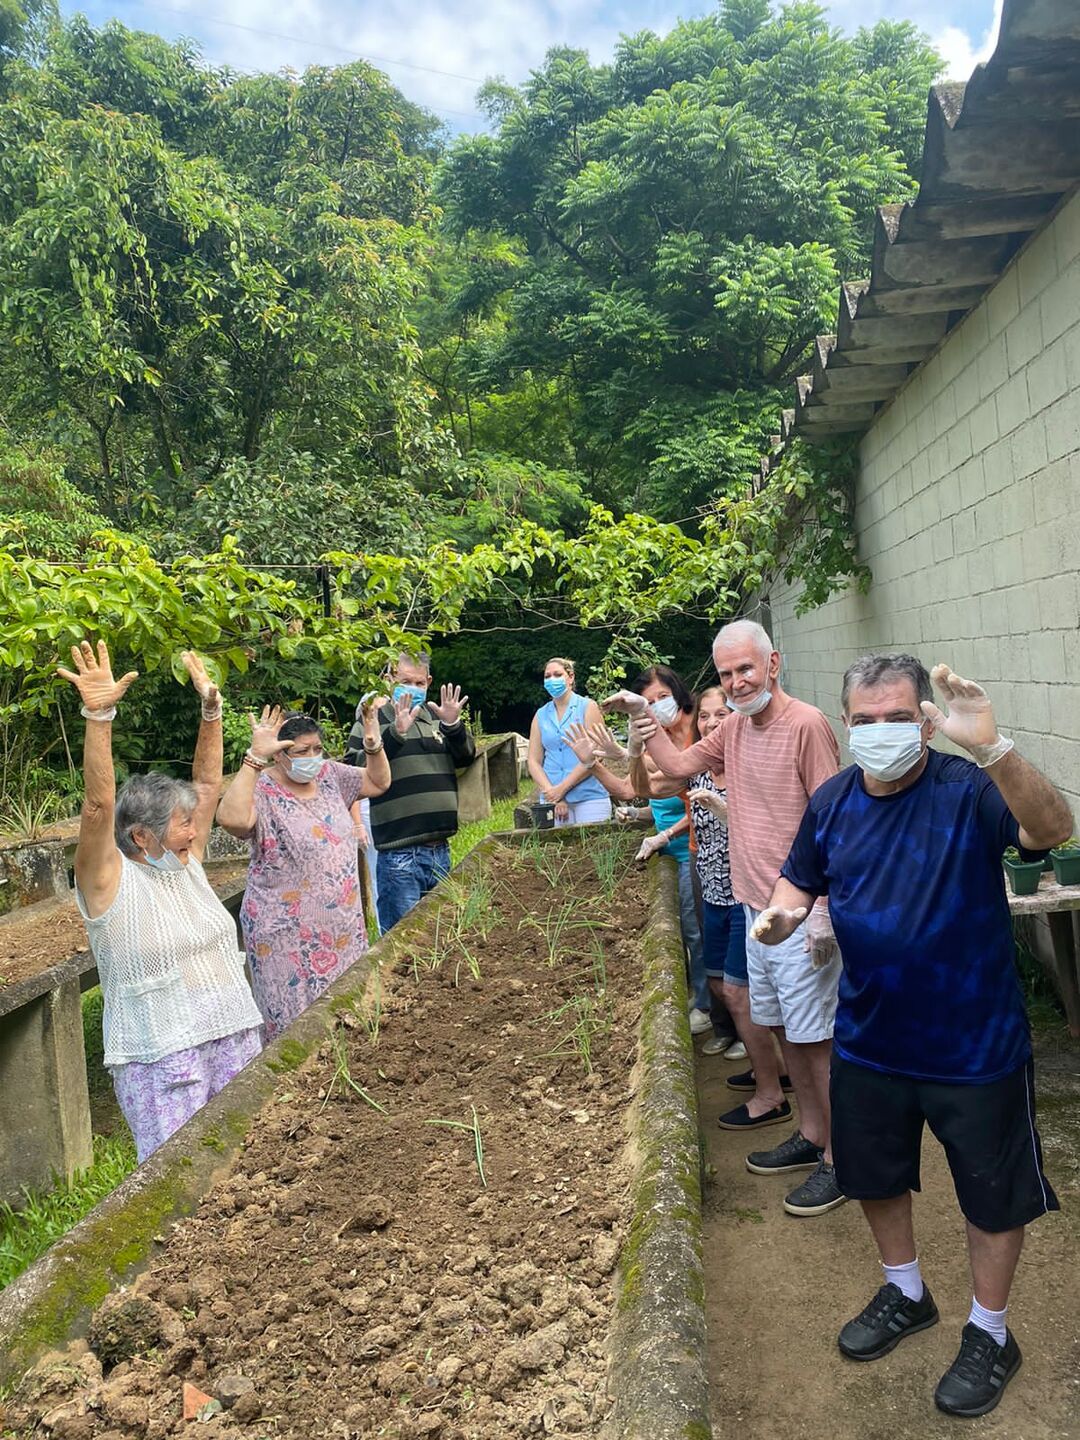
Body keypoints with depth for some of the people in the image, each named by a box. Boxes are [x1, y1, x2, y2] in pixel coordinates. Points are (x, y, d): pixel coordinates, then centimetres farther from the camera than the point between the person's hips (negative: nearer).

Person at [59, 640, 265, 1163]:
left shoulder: (186, 865, 9)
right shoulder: (110, 883, -7)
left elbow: (207, 783, 11)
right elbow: (99, 805, -21)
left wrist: (211, 708, 6)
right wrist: (99, 716, -31)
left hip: (237, 1041, 6)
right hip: (161, 1062, -6)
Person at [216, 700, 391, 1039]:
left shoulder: (329, 774, 4)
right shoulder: (263, 791, -16)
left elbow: (378, 782, 17)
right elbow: (232, 818, -38)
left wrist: (374, 745, -1)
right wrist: (255, 757, -38)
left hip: (343, 928, 7)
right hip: (289, 935, -6)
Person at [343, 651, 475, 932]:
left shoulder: (436, 717, 13)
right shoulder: (374, 721, -3)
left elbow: (466, 758, 9)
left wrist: (453, 726, -10)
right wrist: (395, 734, -28)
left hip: (439, 848, 6)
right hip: (399, 853, -6)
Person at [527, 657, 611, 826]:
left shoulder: (588, 707, 1)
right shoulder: (540, 715, 11)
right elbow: (534, 762, 7)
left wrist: (561, 788, -12)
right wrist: (551, 793, -8)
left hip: (590, 798, -3)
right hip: (552, 801, 3)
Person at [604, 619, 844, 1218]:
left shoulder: (806, 724, -16)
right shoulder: (734, 728, 8)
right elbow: (678, 765, 21)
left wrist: (824, 907, -20)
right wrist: (643, 716, 11)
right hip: (756, 907, 8)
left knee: (813, 1036, 1)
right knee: (779, 1026, 18)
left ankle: (839, 1159, 16)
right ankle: (810, 1135, 34)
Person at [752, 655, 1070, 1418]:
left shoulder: (970, 790, -20)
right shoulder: (833, 800, -4)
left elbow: (1053, 829, -39)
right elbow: (800, 880, 6)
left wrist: (991, 747, -54)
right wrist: (781, 911, -17)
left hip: (975, 1045, -5)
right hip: (870, 1037, 5)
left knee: (993, 1195, 16)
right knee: (874, 1177, 23)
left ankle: (991, 1335, 41)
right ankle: (907, 1294, 51)